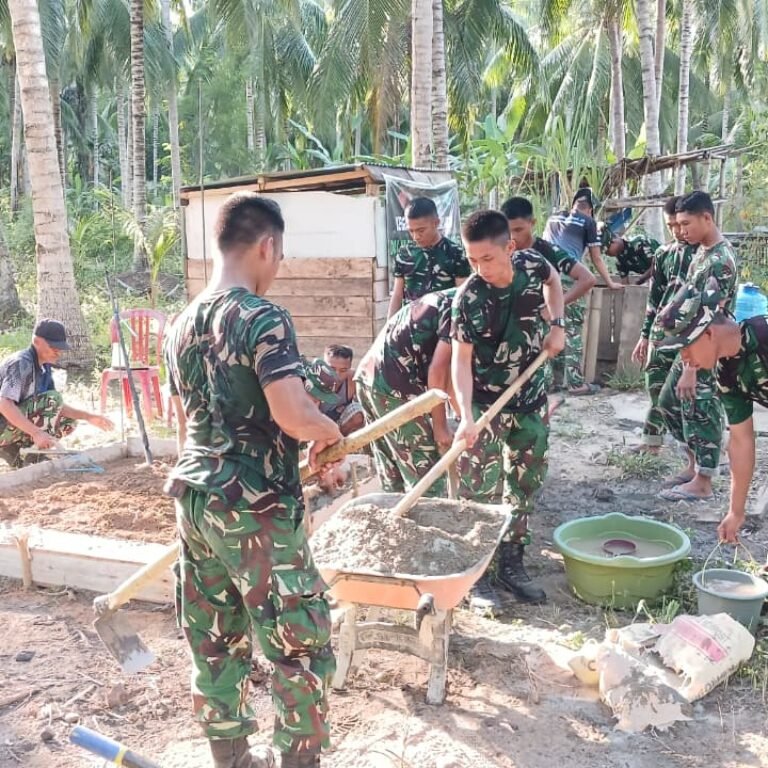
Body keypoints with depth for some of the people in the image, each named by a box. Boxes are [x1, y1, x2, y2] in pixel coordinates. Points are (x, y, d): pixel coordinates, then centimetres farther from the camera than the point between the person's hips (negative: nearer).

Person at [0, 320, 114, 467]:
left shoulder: (45, 367, 8)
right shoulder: (21, 363, -20)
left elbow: (57, 407, 8)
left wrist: (89, 417, -4)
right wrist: (37, 433, -37)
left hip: (15, 427, 9)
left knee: (69, 422, 8)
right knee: (52, 399, -22)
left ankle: (12, 449, 7)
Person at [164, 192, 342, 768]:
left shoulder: (183, 325, 10)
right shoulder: (263, 318, -16)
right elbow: (294, 415, -27)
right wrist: (330, 430, -7)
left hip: (195, 497, 9)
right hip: (255, 507, -8)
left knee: (215, 641, 17)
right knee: (302, 642, 6)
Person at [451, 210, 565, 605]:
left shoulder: (531, 264, -11)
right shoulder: (468, 300, -23)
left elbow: (553, 279, 14)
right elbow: (461, 359, -22)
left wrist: (557, 326, 0)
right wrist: (466, 416, -33)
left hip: (530, 399, 5)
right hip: (485, 404, -5)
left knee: (524, 484, 12)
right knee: (479, 492, -3)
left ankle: (510, 564, 25)